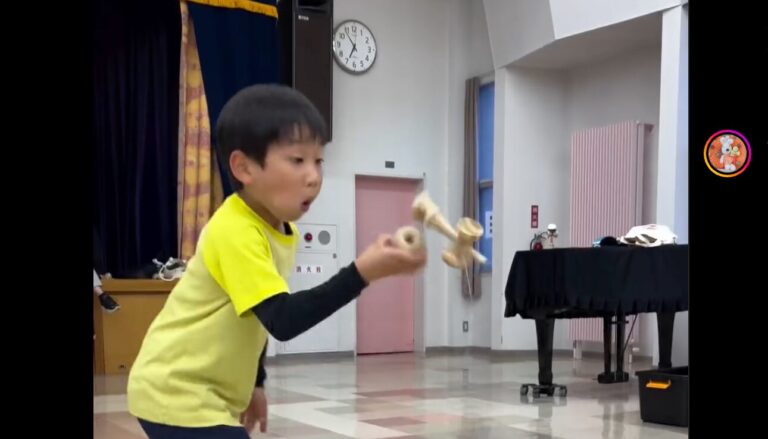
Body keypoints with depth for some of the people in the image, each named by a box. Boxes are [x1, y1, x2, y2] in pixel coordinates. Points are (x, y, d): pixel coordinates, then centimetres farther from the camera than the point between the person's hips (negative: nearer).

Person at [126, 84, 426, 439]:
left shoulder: (283, 231, 5)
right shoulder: (235, 231, -25)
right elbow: (282, 320, -34)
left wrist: (253, 384, 19)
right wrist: (362, 273, -39)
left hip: (211, 395, 10)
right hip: (177, 393, -10)